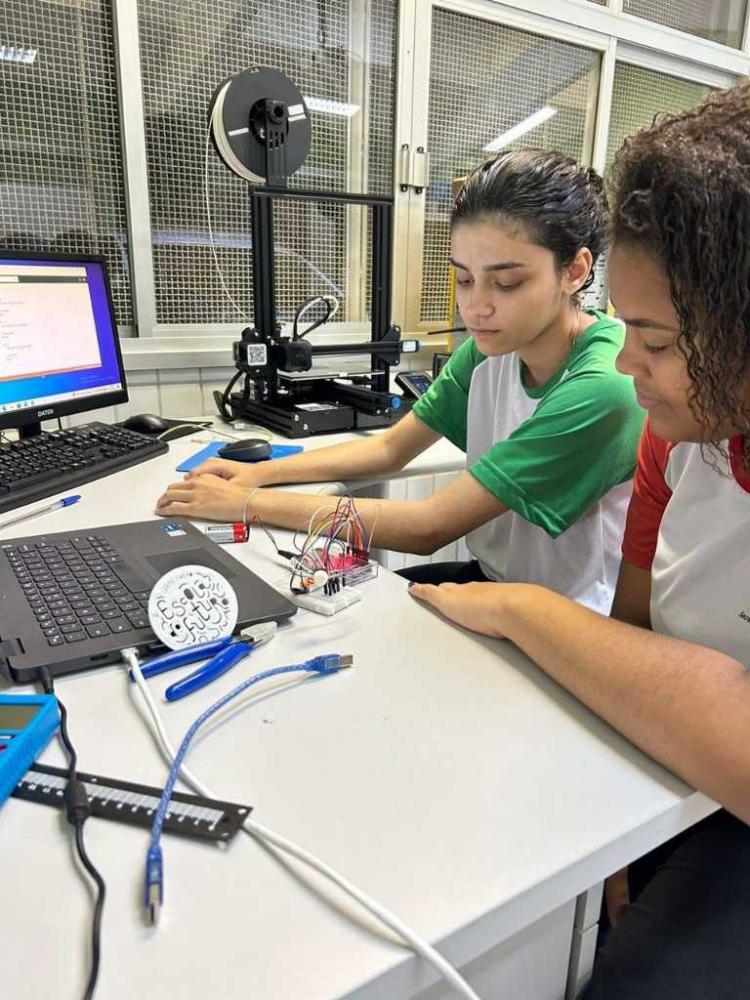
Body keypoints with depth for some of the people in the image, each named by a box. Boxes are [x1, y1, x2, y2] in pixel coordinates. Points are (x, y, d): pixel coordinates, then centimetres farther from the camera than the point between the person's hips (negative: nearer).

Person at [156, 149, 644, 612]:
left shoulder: (603, 388, -28)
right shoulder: (492, 347, -6)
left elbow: (430, 528, -28)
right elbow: (390, 448, 5)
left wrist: (249, 502, -22)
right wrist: (259, 472, -8)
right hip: (493, 576, 6)